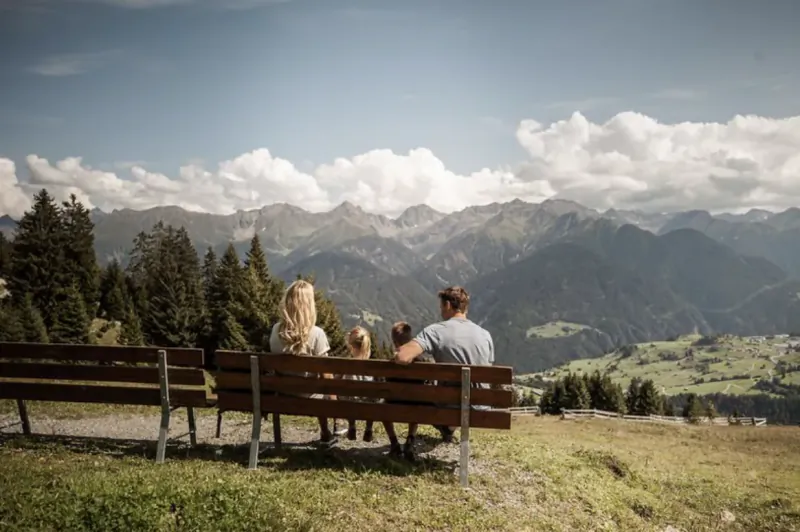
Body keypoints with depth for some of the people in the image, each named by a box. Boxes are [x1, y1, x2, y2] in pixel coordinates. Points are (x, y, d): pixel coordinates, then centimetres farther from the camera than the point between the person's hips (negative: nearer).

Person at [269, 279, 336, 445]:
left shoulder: (276, 330, -10)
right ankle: (325, 434, 37)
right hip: (307, 394, -4)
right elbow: (325, 374, -18)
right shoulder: (316, 333, -24)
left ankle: (325, 432, 43)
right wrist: (333, 397, -3)